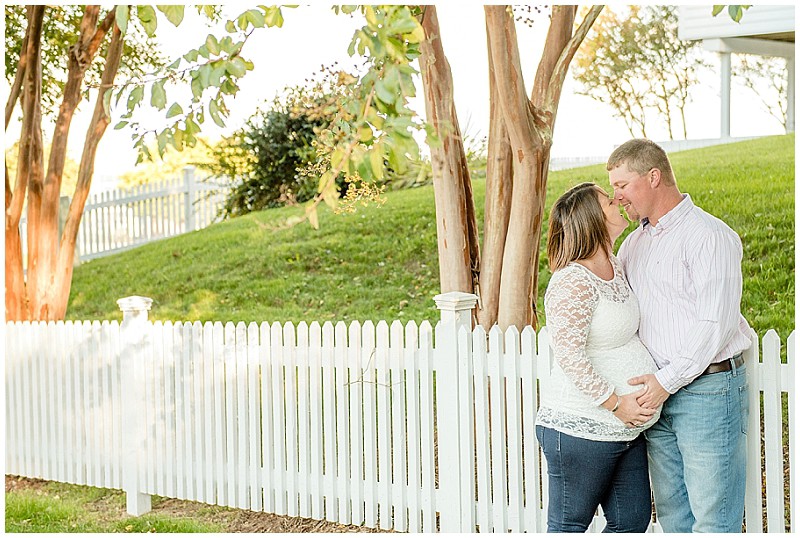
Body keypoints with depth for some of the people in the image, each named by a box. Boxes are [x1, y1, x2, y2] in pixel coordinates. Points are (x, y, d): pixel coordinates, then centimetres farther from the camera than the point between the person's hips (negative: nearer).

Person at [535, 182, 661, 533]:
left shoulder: (613, 267, 10)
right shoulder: (573, 283, -20)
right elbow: (570, 358, -24)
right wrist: (616, 403, -20)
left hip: (624, 428, 9)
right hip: (580, 429, -9)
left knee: (633, 520, 14)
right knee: (569, 526, 3)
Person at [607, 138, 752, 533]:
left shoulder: (710, 236, -11)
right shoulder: (634, 242, 15)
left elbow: (716, 323, -18)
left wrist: (667, 381, -17)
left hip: (708, 388, -8)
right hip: (658, 396, 8)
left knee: (713, 519, -2)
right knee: (672, 512, 13)